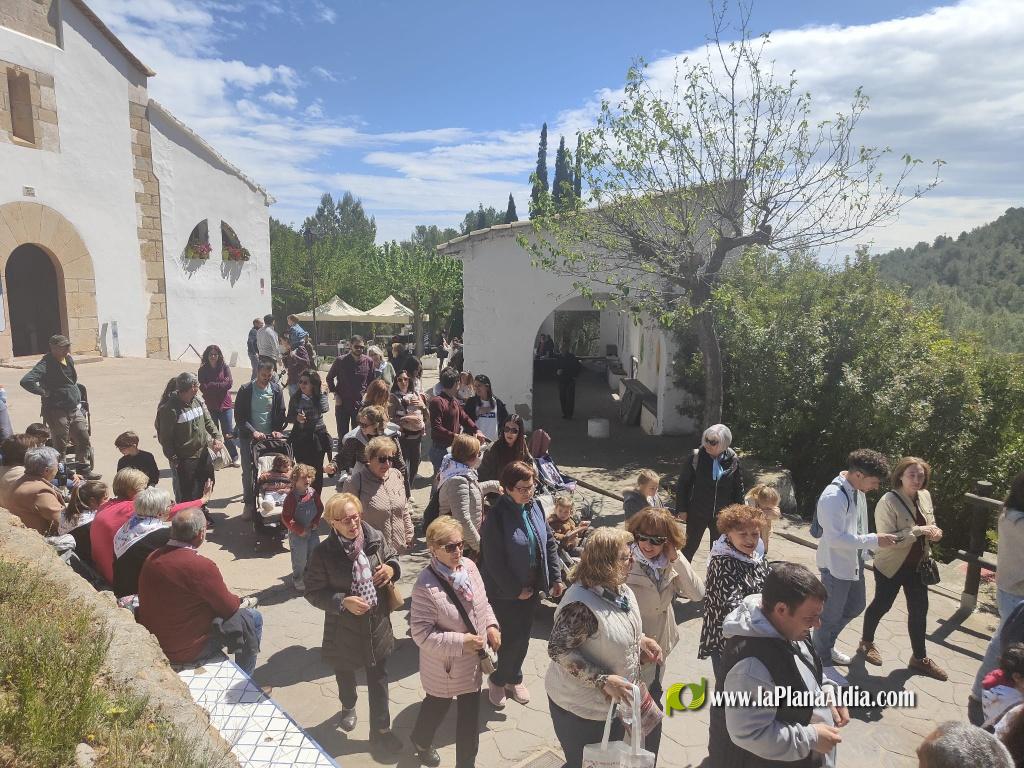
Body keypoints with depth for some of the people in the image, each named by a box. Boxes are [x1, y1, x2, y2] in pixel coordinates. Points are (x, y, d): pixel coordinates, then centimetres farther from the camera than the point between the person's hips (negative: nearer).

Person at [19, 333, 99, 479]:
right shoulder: (46, 364, -16)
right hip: (57, 411, -7)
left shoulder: (69, 359, 10)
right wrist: (44, 392, -18)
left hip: (75, 409, 7)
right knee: (61, 446, 2)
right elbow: (26, 381, -30)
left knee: (84, 440, 10)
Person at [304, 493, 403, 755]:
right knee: (345, 674, 27)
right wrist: (343, 602, -25)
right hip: (344, 628, -1)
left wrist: (391, 568, -16)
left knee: (379, 679, 13)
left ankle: (381, 731, 33)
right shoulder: (323, 552, -21)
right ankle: (348, 707, 59)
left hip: (378, 625, 1)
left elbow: (392, 557, 7)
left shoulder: (375, 538, -12)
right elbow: (313, 592, -13)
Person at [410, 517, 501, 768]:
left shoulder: (469, 565, -10)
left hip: (474, 661, 5)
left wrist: (491, 625, -8)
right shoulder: (426, 585, -30)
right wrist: (461, 642, -27)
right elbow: (421, 633, -26)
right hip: (445, 664, -4)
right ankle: (420, 741, 57)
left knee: (470, 713, 19)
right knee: (438, 706, 24)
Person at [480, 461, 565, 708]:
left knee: (522, 637, 19)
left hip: (532, 588, 6)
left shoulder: (535, 507, -3)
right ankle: (497, 681, 33)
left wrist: (556, 577, 2)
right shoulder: (496, 515, -23)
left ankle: (514, 678, 42)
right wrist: (515, 590, -15)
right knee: (508, 639, 7)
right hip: (504, 592, -6)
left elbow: (549, 543, 6)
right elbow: (493, 560, -21)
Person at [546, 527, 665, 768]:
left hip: (613, 701, 8)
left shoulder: (621, 590, -4)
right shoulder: (581, 605, -33)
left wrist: (641, 640, -4)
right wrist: (604, 681, -32)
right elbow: (558, 650, -30)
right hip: (581, 707, -7)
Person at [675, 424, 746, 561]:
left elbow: (738, 488, 2)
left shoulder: (732, 460, -9)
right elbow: (683, 483, -7)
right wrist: (682, 509, -7)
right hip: (697, 513, -2)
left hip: (722, 515, 2)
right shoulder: (697, 457, -14)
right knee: (689, 547, 12)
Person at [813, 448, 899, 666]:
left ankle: (827, 645, 44)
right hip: (836, 565, -9)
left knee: (856, 605, 24)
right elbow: (835, 538, -32)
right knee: (831, 614, 9)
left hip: (854, 562, 9)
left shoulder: (858, 491, -1)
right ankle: (820, 659, 31)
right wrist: (874, 540, -29)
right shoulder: (833, 497, -30)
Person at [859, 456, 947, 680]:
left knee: (919, 610, 14)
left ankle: (919, 658, 31)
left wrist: (934, 532, -9)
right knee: (881, 605, 12)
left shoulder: (925, 496, -2)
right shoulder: (888, 502, -24)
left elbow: (929, 523, 13)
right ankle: (866, 643, 36)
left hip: (917, 565, 6)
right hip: (891, 567, -6)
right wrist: (917, 531, -30)